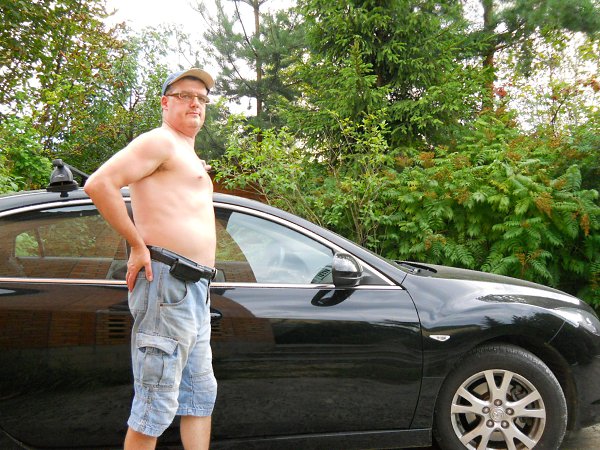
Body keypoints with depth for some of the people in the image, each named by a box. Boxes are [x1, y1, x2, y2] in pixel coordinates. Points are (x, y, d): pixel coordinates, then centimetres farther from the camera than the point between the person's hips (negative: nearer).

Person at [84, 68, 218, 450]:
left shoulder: (189, 156, 25)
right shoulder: (160, 140, -6)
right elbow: (99, 183, -18)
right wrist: (138, 246, -17)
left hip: (195, 289, 10)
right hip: (167, 280, -10)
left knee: (201, 393, 15)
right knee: (157, 404, -5)